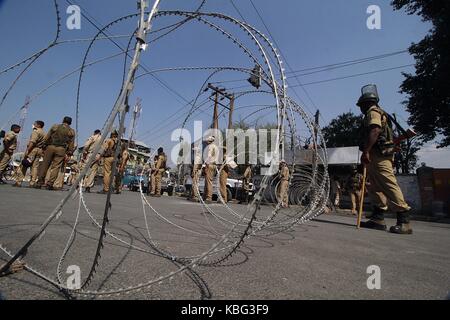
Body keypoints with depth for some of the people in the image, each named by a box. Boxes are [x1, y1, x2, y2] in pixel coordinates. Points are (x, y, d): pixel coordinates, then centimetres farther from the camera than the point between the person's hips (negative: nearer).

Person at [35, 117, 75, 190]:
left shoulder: (55, 126, 10)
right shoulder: (71, 131, 8)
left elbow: (46, 138, 8)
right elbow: (71, 144, 4)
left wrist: (44, 147, 12)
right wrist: (69, 154, 5)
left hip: (50, 147, 1)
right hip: (61, 149, -1)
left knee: (45, 165, 9)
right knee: (56, 167, 0)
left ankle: (39, 183, 12)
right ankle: (50, 184, -4)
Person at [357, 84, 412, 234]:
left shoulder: (373, 112, -2)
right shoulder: (379, 113, 29)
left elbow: (375, 131, -20)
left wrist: (365, 151, -25)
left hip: (378, 155, -11)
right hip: (380, 155, 11)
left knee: (390, 185, -14)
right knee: (376, 188, 7)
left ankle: (404, 221, -13)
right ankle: (378, 218, 8)